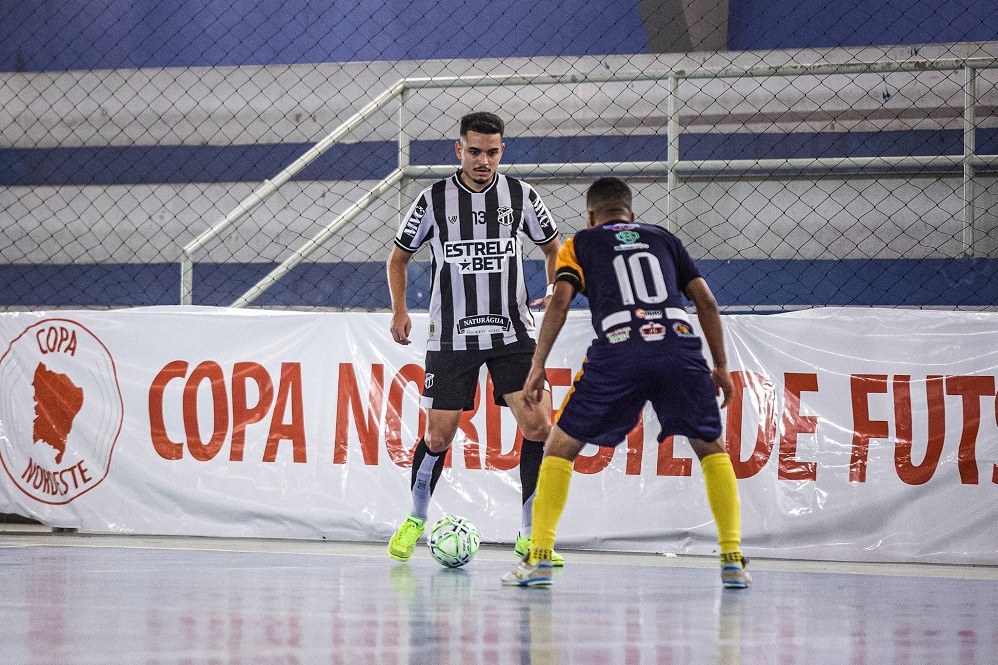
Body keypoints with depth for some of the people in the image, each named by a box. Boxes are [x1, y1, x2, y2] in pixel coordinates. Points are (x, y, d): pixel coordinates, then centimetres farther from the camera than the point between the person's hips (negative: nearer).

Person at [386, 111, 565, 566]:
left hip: (512, 332, 1)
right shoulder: (434, 200, -2)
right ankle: (414, 521, 28)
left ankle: (529, 536, -3)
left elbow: (553, 247, 17)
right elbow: (399, 256, 11)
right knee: (438, 437, 1)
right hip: (451, 336, -1)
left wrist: (555, 293, -2)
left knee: (538, 426, -14)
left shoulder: (521, 196, 1)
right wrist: (399, 309, -4)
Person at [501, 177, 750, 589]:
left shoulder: (581, 243, 23)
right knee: (711, 447, 19)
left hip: (618, 351, -2)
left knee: (561, 445, 14)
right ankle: (733, 560, 8)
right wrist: (721, 366, 23)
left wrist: (538, 366, 4)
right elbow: (705, 300, 19)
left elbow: (560, 300, 6)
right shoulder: (663, 238, 29)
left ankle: (539, 558, 6)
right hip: (679, 347, 2)